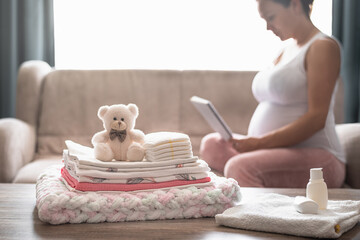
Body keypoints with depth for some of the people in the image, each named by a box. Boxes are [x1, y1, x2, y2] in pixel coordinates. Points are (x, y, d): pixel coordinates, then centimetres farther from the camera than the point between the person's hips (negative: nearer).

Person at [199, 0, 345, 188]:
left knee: (239, 167, -32)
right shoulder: (286, 51, 21)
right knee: (212, 145, -6)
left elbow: (317, 118, -16)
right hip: (278, 151, 9)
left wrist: (261, 142, -22)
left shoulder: (323, 46, -6)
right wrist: (251, 143, 3)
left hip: (314, 157, -9)